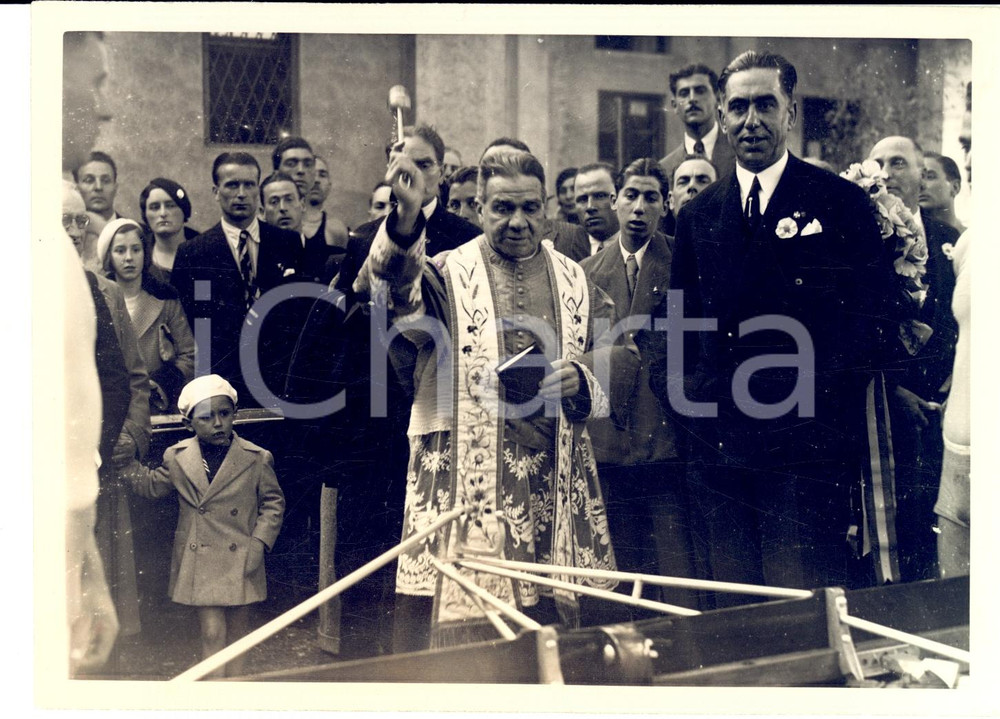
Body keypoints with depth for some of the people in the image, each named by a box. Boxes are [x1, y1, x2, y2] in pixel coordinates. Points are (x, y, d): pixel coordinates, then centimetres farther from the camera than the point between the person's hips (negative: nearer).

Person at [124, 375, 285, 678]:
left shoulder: (256, 459, -6)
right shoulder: (177, 457, -1)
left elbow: (273, 502, 3)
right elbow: (151, 487, 17)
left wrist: (259, 543, -7)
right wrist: (129, 462, 2)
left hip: (240, 562, 0)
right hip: (200, 564, 0)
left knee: (236, 634, 12)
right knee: (213, 634, -4)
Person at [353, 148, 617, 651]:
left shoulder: (576, 283, 12)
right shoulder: (448, 275, 1)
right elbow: (398, 298, -22)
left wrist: (580, 381, -6)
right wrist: (406, 220, -39)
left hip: (555, 486, 3)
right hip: (465, 483, -3)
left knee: (550, 620, 8)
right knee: (460, 628, -4)